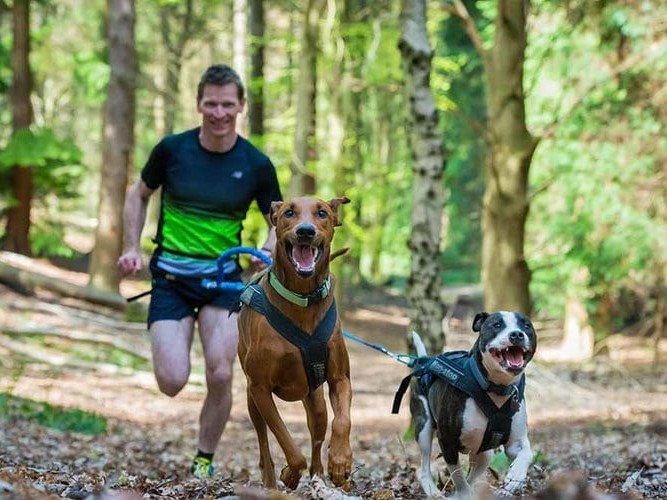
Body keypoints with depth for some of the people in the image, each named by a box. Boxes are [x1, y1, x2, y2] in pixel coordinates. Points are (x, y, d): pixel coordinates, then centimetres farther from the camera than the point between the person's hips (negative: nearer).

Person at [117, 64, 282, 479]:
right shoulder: (172, 149, -5)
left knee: (220, 376, -14)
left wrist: (268, 250, -14)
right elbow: (139, 195, 12)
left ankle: (205, 461, 8)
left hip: (224, 278, 0)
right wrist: (132, 247, 0)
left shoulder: (256, 165, -4)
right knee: (172, 382, -14)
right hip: (171, 277, 0)